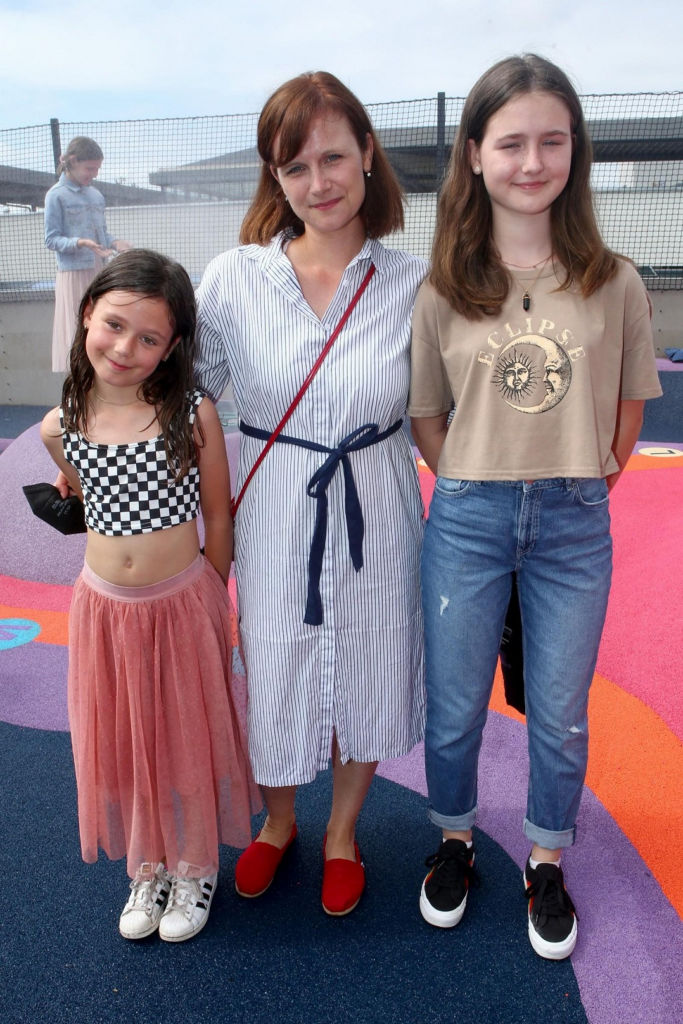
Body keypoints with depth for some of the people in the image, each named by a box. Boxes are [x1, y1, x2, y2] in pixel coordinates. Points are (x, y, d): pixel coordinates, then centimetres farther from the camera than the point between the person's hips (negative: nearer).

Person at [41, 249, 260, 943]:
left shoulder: (193, 415, -16)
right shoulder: (60, 428, -7)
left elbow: (217, 518, -6)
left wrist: (209, 602, 0)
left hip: (185, 607, -3)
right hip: (103, 608, 3)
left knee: (188, 738, 14)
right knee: (120, 744, 17)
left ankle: (195, 867, 38)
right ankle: (146, 867, 41)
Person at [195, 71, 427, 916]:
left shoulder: (413, 285, -7)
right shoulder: (234, 278, -9)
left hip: (374, 519, 1)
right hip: (273, 518, 0)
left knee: (365, 674, 16)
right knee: (274, 674, 15)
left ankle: (343, 830, 47)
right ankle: (277, 821, 49)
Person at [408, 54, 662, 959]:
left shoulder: (613, 283, -3)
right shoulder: (444, 291, -3)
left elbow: (627, 409, 7)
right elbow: (425, 416, 5)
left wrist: (578, 484, 6)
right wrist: (479, 486, 1)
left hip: (574, 524, 0)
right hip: (468, 519, 0)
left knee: (560, 718, 14)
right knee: (454, 710, 14)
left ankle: (547, 864, 39)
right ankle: (455, 840, 42)